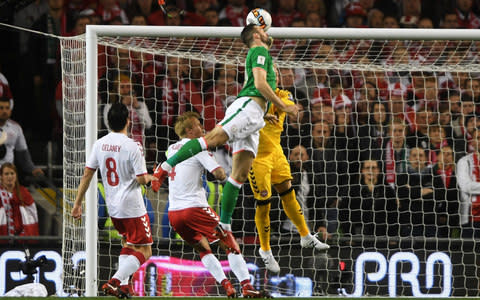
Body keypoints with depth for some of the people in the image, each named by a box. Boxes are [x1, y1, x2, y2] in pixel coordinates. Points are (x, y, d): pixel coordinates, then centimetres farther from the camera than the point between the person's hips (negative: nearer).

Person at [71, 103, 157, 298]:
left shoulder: (100, 144, 0)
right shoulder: (132, 146, -17)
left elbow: (87, 174, 4)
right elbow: (141, 179, -16)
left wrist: (78, 203, 11)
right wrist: (150, 178, 9)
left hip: (112, 206, 7)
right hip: (132, 206, -7)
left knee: (128, 244, 26)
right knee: (144, 252, -2)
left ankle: (122, 285, 14)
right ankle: (115, 281, -20)